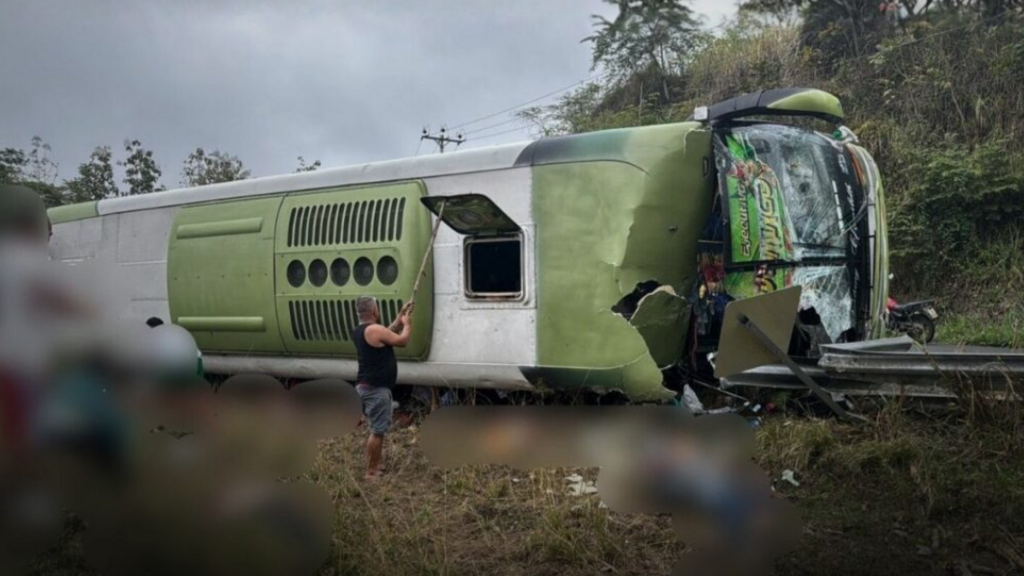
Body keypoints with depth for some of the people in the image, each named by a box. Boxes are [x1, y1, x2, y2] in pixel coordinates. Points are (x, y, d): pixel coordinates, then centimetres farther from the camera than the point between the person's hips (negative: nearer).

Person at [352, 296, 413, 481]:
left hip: (367, 386, 11)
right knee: (377, 431, -6)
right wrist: (407, 323, 5)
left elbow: (389, 334, 22)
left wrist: (401, 318, 18)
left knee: (377, 428, 20)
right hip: (375, 388, -10)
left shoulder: (359, 331, 12)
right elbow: (402, 341, -11)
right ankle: (371, 472, -3)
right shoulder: (374, 330, -19)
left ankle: (376, 464, 28)